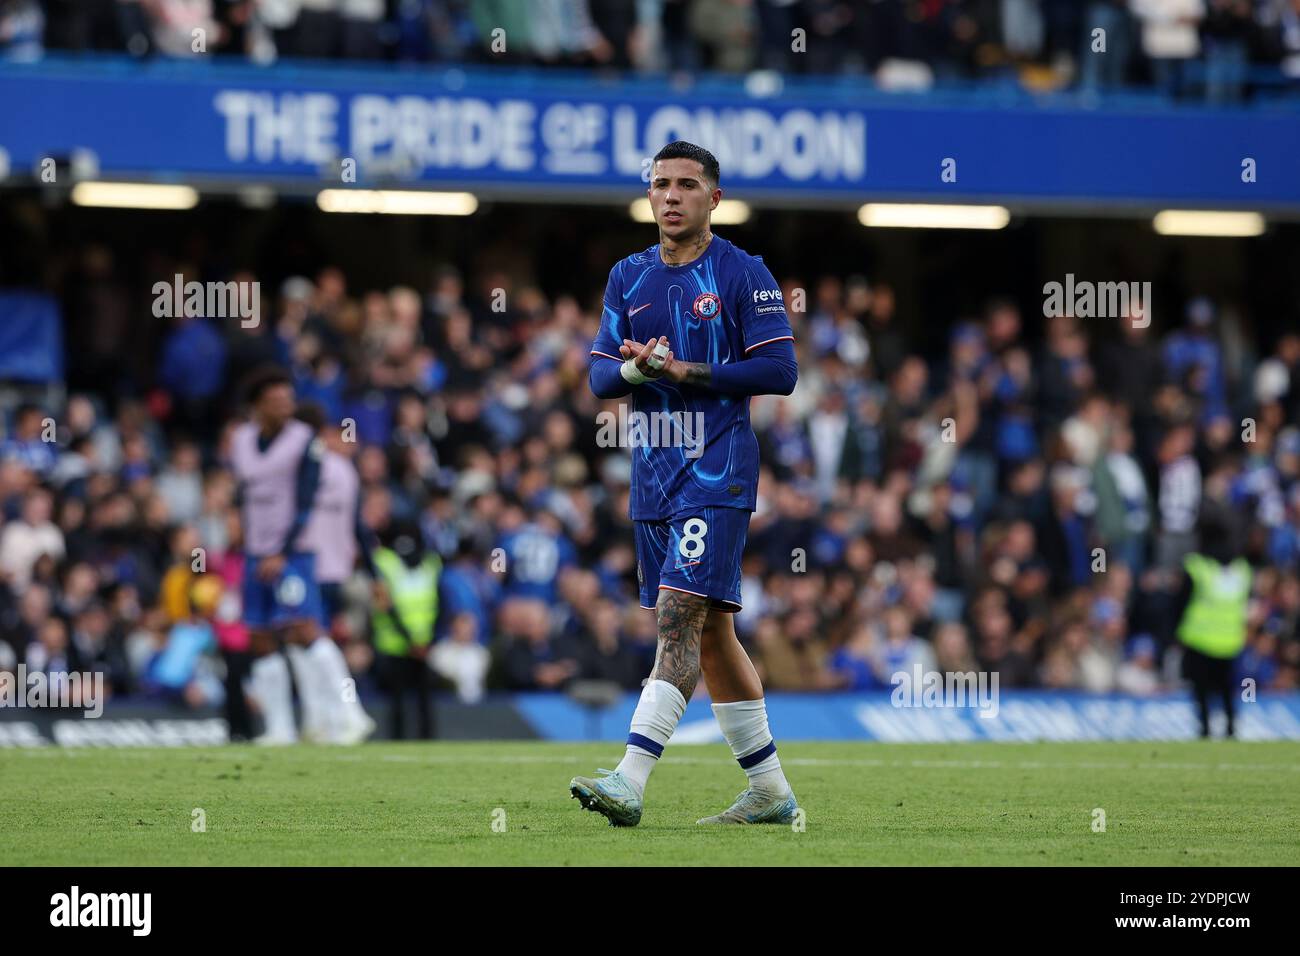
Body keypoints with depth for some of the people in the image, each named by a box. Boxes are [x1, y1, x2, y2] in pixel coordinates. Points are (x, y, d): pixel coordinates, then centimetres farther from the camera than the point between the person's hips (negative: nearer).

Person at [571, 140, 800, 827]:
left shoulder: (744, 275, -4)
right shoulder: (629, 277, 13)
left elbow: (780, 371, -10)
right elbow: (599, 375, 10)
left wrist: (686, 371, -16)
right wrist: (635, 368, -14)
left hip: (717, 471, -7)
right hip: (654, 477, 7)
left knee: (681, 613, -17)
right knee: (708, 630, 10)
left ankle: (631, 781, -27)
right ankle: (771, 793, 19)